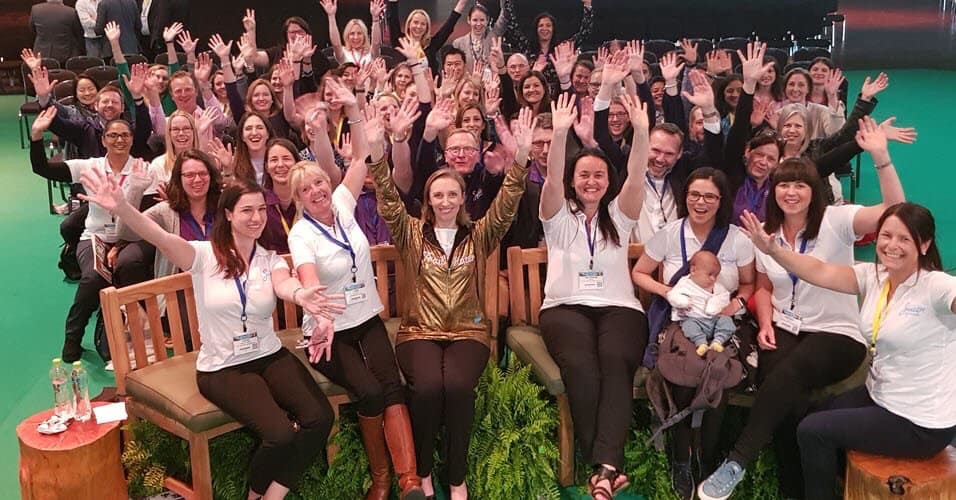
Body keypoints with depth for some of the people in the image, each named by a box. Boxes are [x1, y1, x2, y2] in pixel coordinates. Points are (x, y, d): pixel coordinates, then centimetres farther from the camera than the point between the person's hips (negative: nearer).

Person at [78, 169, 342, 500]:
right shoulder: (205, 255, -6)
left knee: (320, 418, -19)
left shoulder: (271, 260, 4)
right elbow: (161, 238, -25)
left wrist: (301, 295, -47)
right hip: (222, 367, -4)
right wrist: (121, 208, -45)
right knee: (281, 433, -24)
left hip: (271, 356, 4)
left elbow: (284, 284, -20)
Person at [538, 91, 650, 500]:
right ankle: (608, 466, -29)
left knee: (616, 364, -32)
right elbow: (552, 178, -7)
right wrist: (560, 133, -23)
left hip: (619, 308, 1)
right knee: (580, 367, -33)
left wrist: (641, 131, -18)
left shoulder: (619, 215, 16)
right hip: (565, 308, -1)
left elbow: (636, 177, -2)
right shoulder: (559, 216, 13)